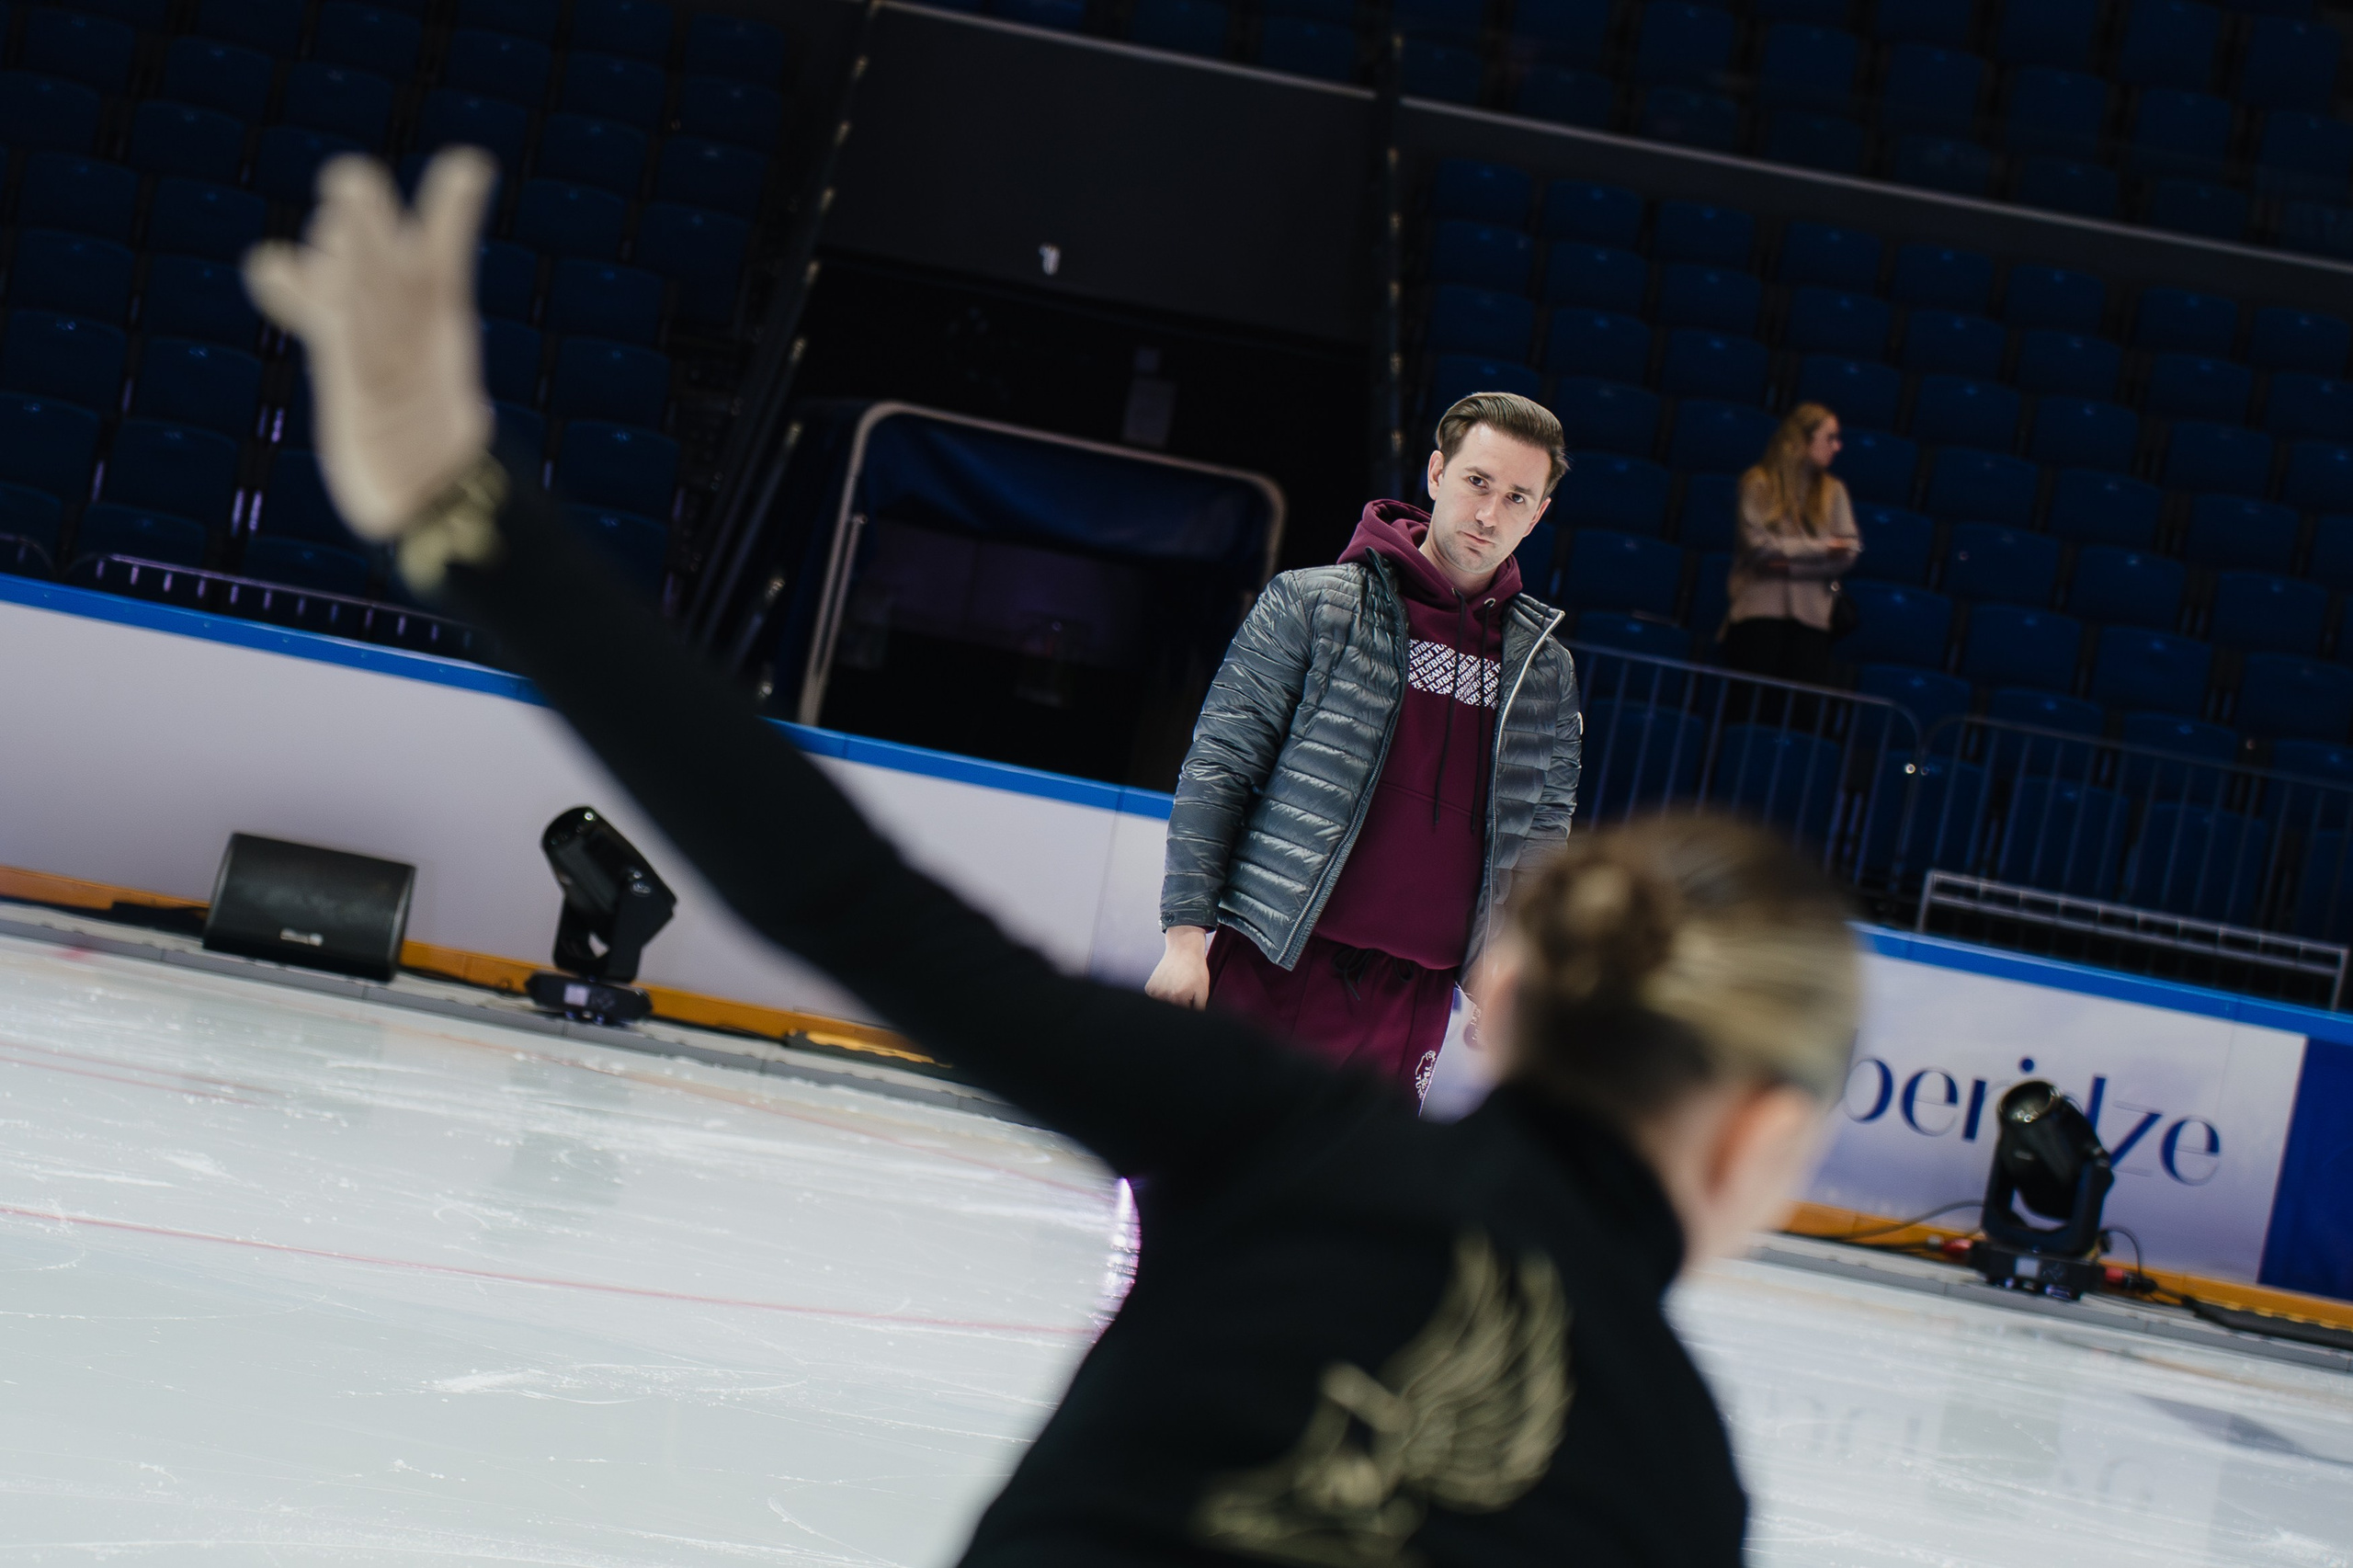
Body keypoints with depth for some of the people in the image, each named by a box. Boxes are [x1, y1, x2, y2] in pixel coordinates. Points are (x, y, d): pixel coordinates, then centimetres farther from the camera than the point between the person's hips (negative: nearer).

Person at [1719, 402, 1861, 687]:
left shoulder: (1833, 490, 12)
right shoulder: (1758, 484, 1)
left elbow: (1847, 554, 3)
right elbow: (1757, 544, -10)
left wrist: (1790, 565, -9)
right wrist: (1821, 547, -7)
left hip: (1810, 615, 3)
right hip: (1759, 610, -3)